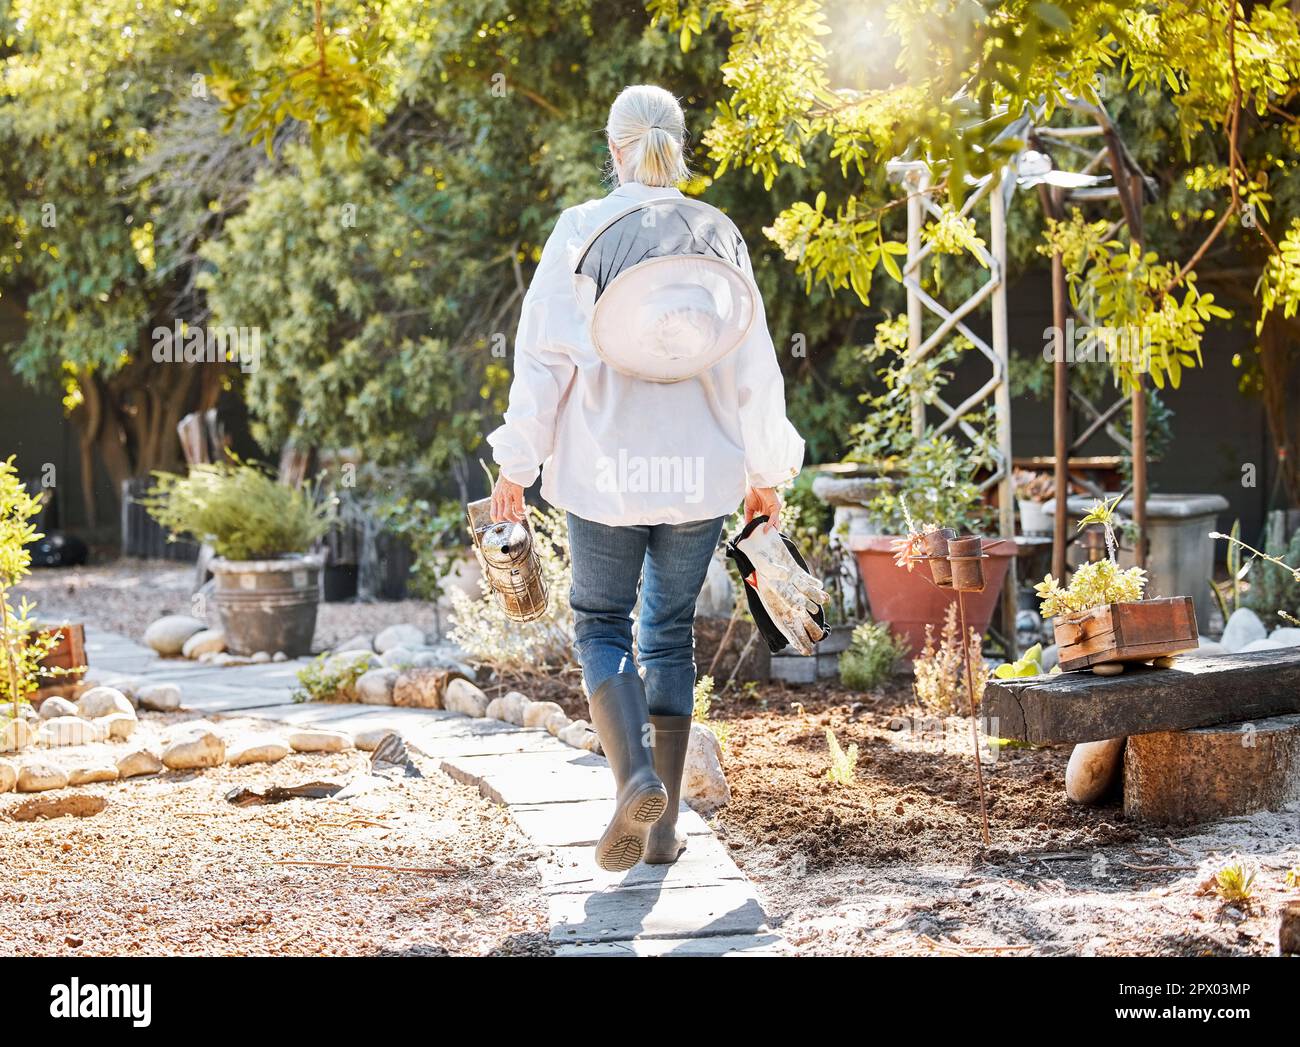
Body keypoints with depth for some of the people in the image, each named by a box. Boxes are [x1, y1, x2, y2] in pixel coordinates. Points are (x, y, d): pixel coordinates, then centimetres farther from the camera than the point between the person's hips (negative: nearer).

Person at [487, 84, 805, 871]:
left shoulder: (582, 232, -6)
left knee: (602, 624, 11)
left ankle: (636, 774, -14)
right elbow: (753, 364, 4)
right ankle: (664, 826, 13)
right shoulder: (718, 236, 1)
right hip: (699, 474, 2)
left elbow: (545, 355, -6)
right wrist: (767, 471, 13)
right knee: (672, 633, 13)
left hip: (605, 470, -2)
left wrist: (518, 462, 1)